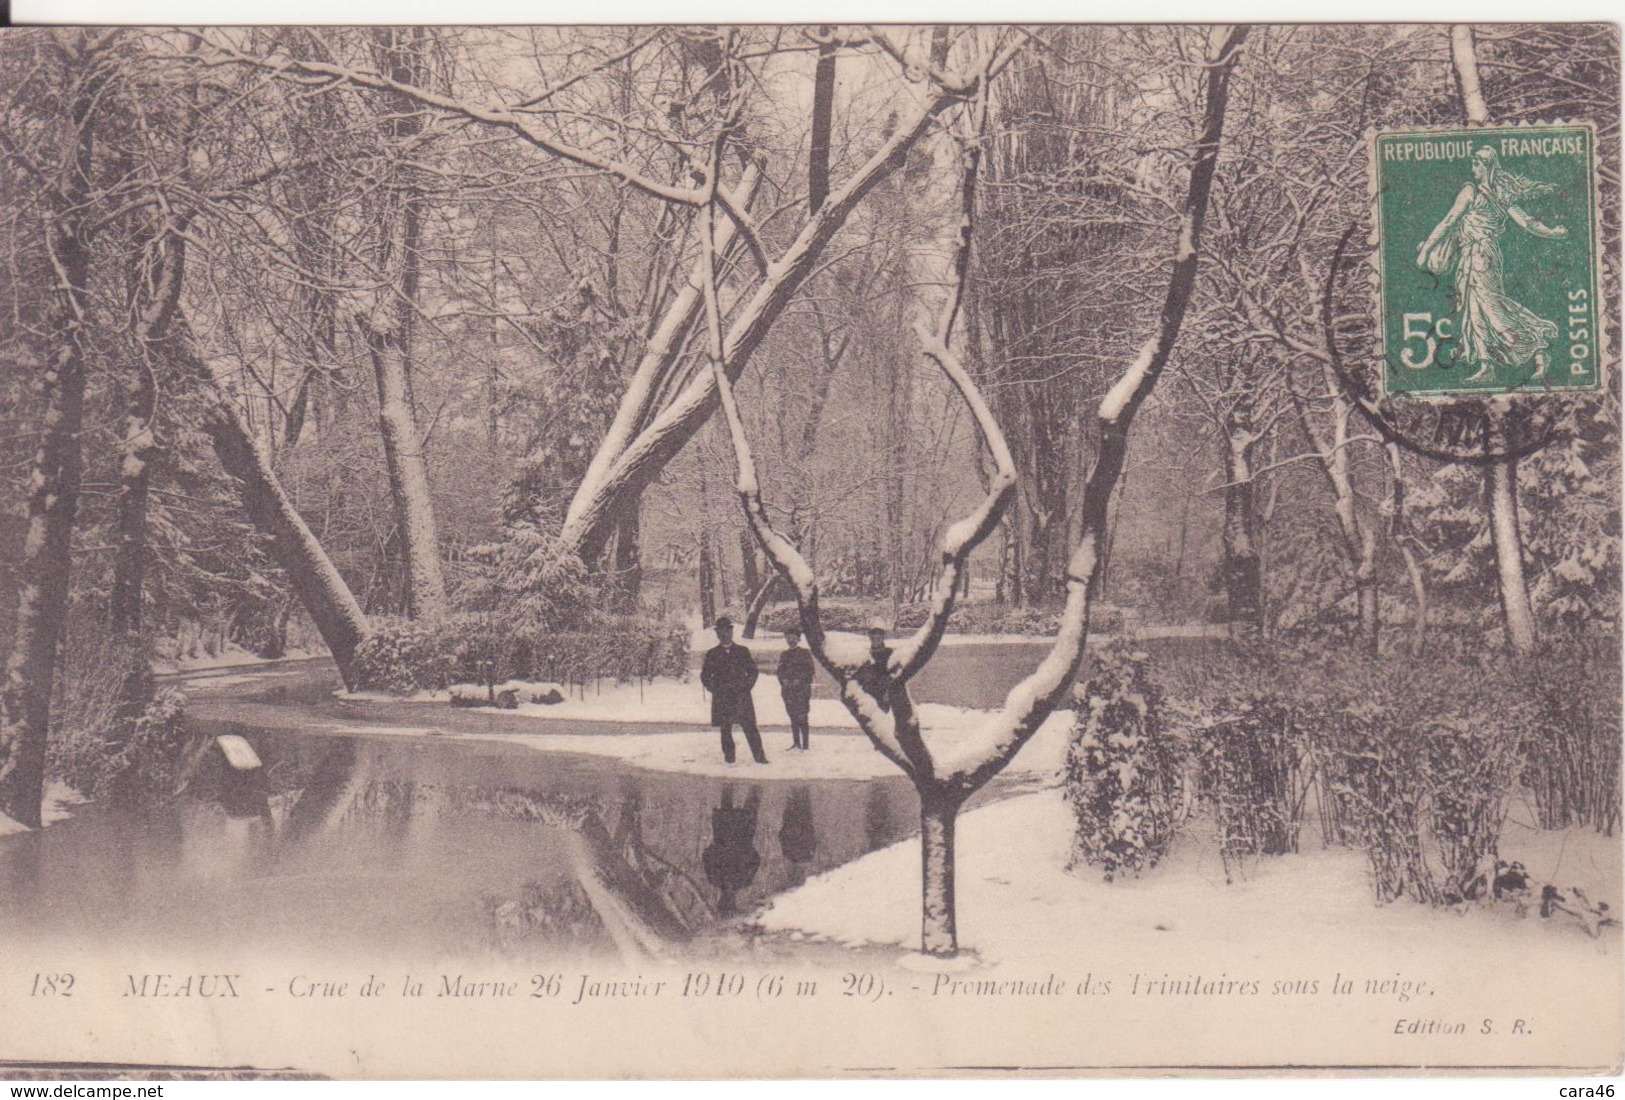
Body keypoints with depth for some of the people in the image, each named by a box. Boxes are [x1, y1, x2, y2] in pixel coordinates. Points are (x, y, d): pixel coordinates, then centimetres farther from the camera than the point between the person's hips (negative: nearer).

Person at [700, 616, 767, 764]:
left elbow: (752, 671, 12)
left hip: (741, 696, 0)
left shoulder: (743, 651, 10)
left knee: (750, 728, -4)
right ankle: (729, 758, 7)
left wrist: (747, 686, 1)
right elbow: (705, 676, 11)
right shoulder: (712, 654, 9)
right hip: (722, 699, 0)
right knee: (725, 730, 0)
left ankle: (759, 756, -2)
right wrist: (714, 689, -1)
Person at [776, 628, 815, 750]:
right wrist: (783, 681, -4)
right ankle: (796, 742, 11)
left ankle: (805, 743, -8)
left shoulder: (805, 653, 3)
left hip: (801, 690, -5)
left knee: (802, 717, -10)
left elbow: (810, 670, -1)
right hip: (787, 689, 5)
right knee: (793, 717, 6)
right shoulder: (784, 655, 16)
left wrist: (800, 680, -13)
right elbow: (780, 671, 15)